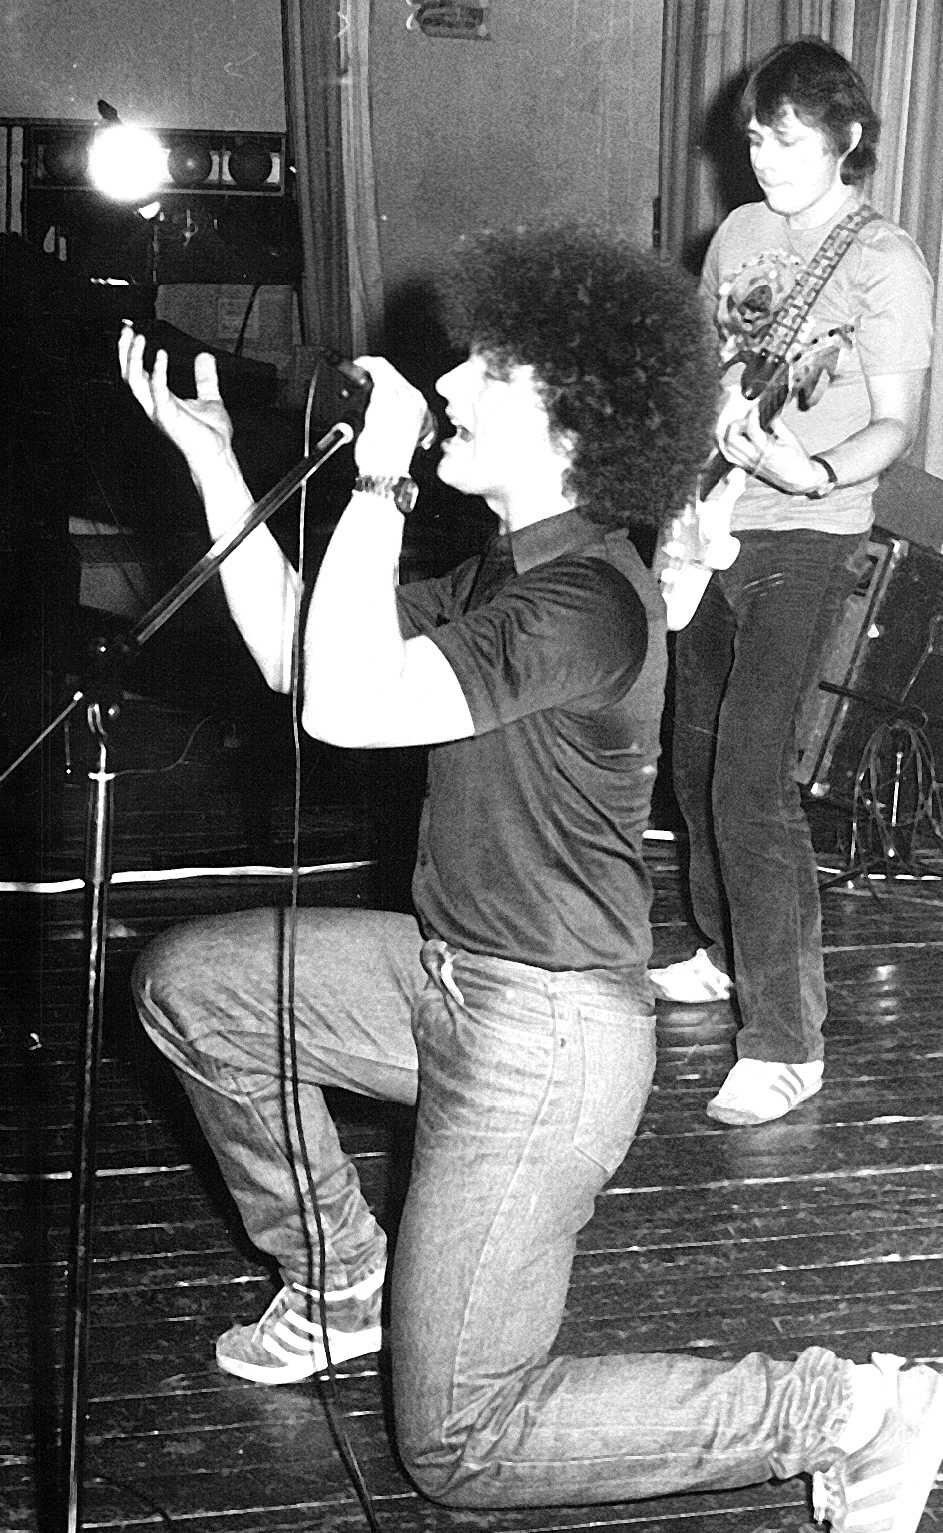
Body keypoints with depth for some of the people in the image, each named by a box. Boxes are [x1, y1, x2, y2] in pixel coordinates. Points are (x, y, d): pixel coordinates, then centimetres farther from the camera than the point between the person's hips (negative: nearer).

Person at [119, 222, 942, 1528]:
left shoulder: (587, 599, -25)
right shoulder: (507, 566, 7)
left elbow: (342, 707, -34)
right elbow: (295, 655, 10)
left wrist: (377, 485, -25)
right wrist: (209, 455, 7)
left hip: (543, 1030, -9)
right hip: (448, 976, 9)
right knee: (186, 981, 14)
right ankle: (339, 1279, 26)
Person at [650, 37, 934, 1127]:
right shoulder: (740, 233, 10)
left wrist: (817, 473, -30)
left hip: (804, 540, -7)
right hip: (710, 524, 7)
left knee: (750, 782, -13)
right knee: (698, 758, 14)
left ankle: (786, 1044, -7)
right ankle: (728, 953, 35)